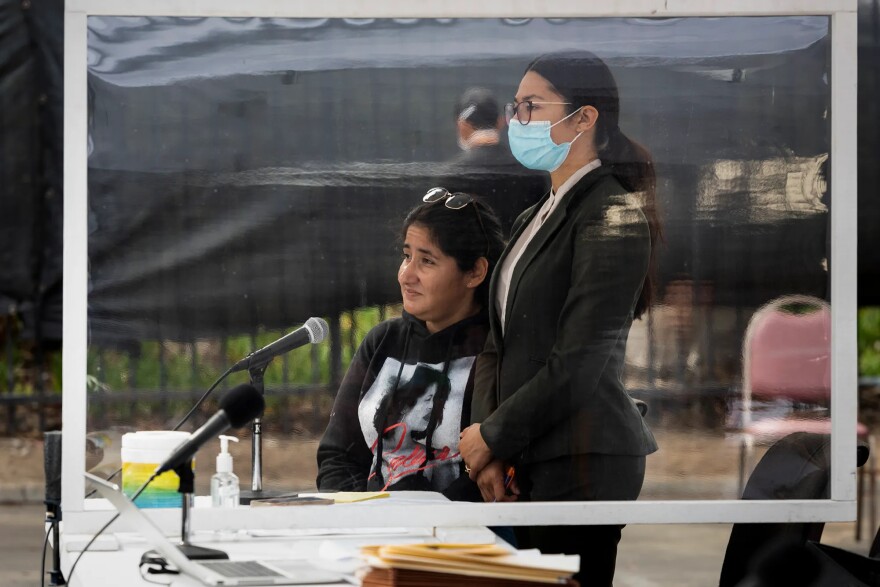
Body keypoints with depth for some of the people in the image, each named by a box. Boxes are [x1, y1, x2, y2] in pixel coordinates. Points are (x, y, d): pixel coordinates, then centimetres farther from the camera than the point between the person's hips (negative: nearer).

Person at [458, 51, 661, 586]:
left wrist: (492, 438, -8)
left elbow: (578, 362, -16)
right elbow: (498, 346, 13)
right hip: (527, 461, 8)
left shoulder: (611, 216, -10)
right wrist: (488, 443, -3)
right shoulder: (533, 220, 17)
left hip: (582, 461, -8)